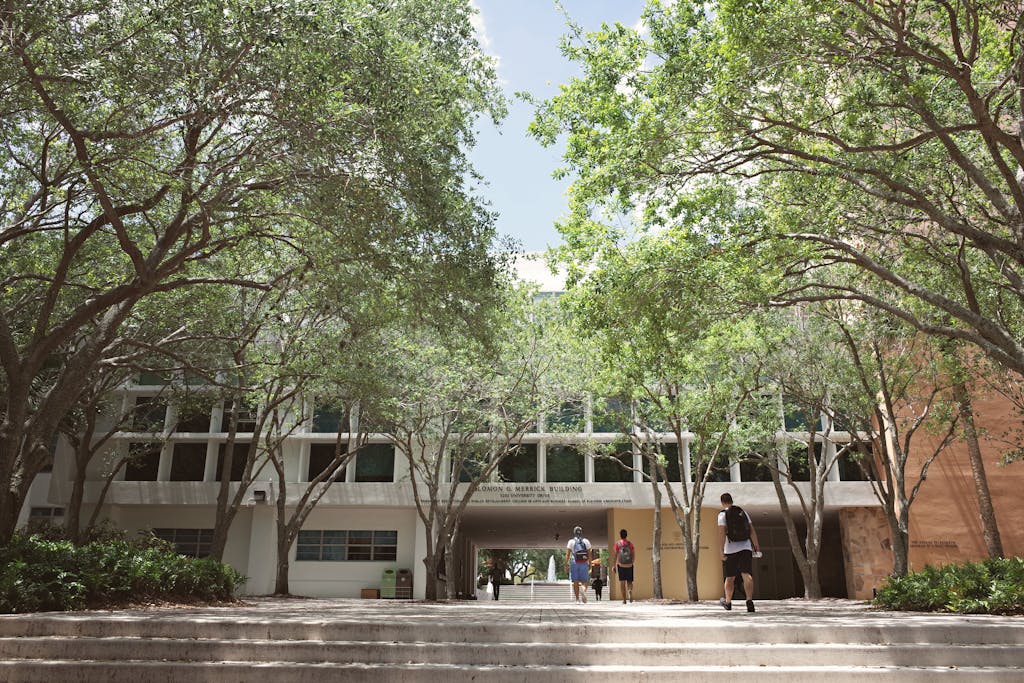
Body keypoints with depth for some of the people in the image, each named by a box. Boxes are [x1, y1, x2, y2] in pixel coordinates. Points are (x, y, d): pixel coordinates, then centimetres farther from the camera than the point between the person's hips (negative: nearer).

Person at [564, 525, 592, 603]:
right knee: (584, 581, 5)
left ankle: (577, 599, 7)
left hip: (574, 563, 0)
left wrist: (566, 565, -4)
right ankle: (583, 590, -29)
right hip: (584, 564, 1)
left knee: (575, 582, 8)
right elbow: (589, 554, 3)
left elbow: (567, 554, -5)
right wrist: (590, 564, 9)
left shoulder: (571, 541, 1)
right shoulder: (586, 541, 5)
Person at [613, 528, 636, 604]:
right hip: (629, 565, 1)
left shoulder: (617, 543, -2)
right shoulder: (630, 543, 3)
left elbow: (615, 555, -4)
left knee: (622, 582, 6)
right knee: (629, 581, 11)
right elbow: (633, 554, 2)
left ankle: (624, 600, 3)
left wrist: (614, 565, 1)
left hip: (620, 565, -1)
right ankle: (630, 590, -20)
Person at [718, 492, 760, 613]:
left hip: (731, 549, -2)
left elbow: (722, 533, -14)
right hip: (746, 547, 2)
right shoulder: (743, 512, 11)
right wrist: (756, 547, 16)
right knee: (747, 575, -9)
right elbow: (752, 531, 10)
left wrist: (722, 550, -15)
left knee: (730, 577, 12)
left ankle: (728, 602, 27)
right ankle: (749, 600, -28)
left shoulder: (723, 514, -2)